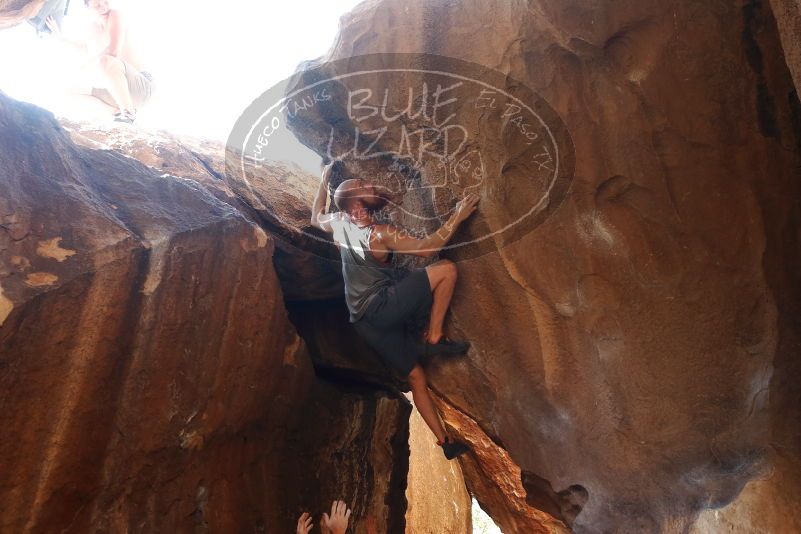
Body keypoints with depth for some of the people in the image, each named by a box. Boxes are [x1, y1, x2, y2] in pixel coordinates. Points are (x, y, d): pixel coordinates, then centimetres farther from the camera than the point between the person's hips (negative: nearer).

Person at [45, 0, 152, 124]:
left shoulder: (115, 15, -8)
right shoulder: (93, 27, 14)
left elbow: (113, 51, -24)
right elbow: (89, 49, 37)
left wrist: (88, 65, -12)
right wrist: (62, 38, 35)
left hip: (142, 86, -9)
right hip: (118, 92, 9)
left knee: (104, 61, -35)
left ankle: (129, 114, -24)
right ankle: (118, 113, -6)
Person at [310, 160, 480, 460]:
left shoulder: (338, 224, 6)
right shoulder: (381, 234, -14)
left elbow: (315, 218, 29)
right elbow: (425, 248, -19)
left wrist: (324, 180, 34)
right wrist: (456, 218, -15)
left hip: (365, 322, 8)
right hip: (383, 307, -8)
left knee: (415, 376, 12)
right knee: (446, 269, -12)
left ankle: (445, 441, 15)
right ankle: (434, 338, -7)